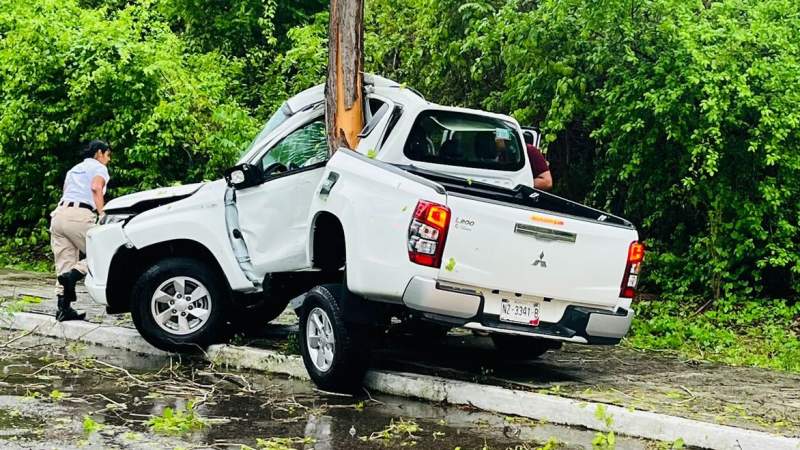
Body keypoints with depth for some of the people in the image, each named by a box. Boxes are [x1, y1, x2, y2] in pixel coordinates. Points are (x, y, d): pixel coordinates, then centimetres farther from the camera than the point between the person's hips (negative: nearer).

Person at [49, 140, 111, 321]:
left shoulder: (74, 169, 33)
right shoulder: (99, 167, 11)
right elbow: (96, 188, -9)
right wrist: (102, 214, -15)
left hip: (59, 213, 7)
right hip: (80, 215, -7)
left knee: (64, 264, 4)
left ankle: (64, 309, -2)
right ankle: (72, 275, -23)